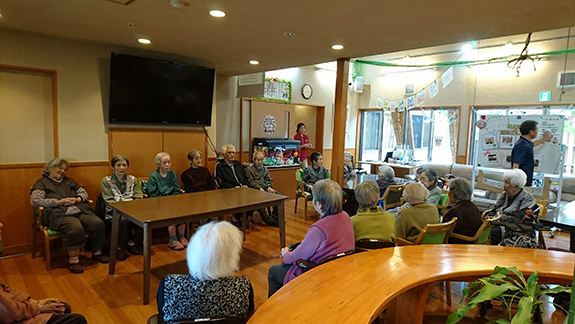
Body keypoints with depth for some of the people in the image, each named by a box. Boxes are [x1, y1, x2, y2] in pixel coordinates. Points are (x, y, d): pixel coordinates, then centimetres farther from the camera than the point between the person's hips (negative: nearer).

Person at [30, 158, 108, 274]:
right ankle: (74, 260, -22)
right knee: (76, 229, -37)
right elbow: (35, 201, -3)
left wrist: (77, 199, 1)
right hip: (60, 215, -5)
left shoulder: (69, 181, 28)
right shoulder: (42, 183, 11)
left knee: (99, 224, -22)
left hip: (81, 211, 5)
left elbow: (84, 193, 24)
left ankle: (97, 252, -1)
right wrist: (59, 202, -9)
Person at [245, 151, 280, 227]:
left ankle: (274, 217, -12)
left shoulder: (265, 169, 24)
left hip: (266, 188, 5)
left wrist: (269, 187, -3)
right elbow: (251, 182, -4)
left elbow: (268, 180, 18)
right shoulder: (249, 169, 7)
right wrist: (259, 188, -18)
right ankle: (268, 219, -28)